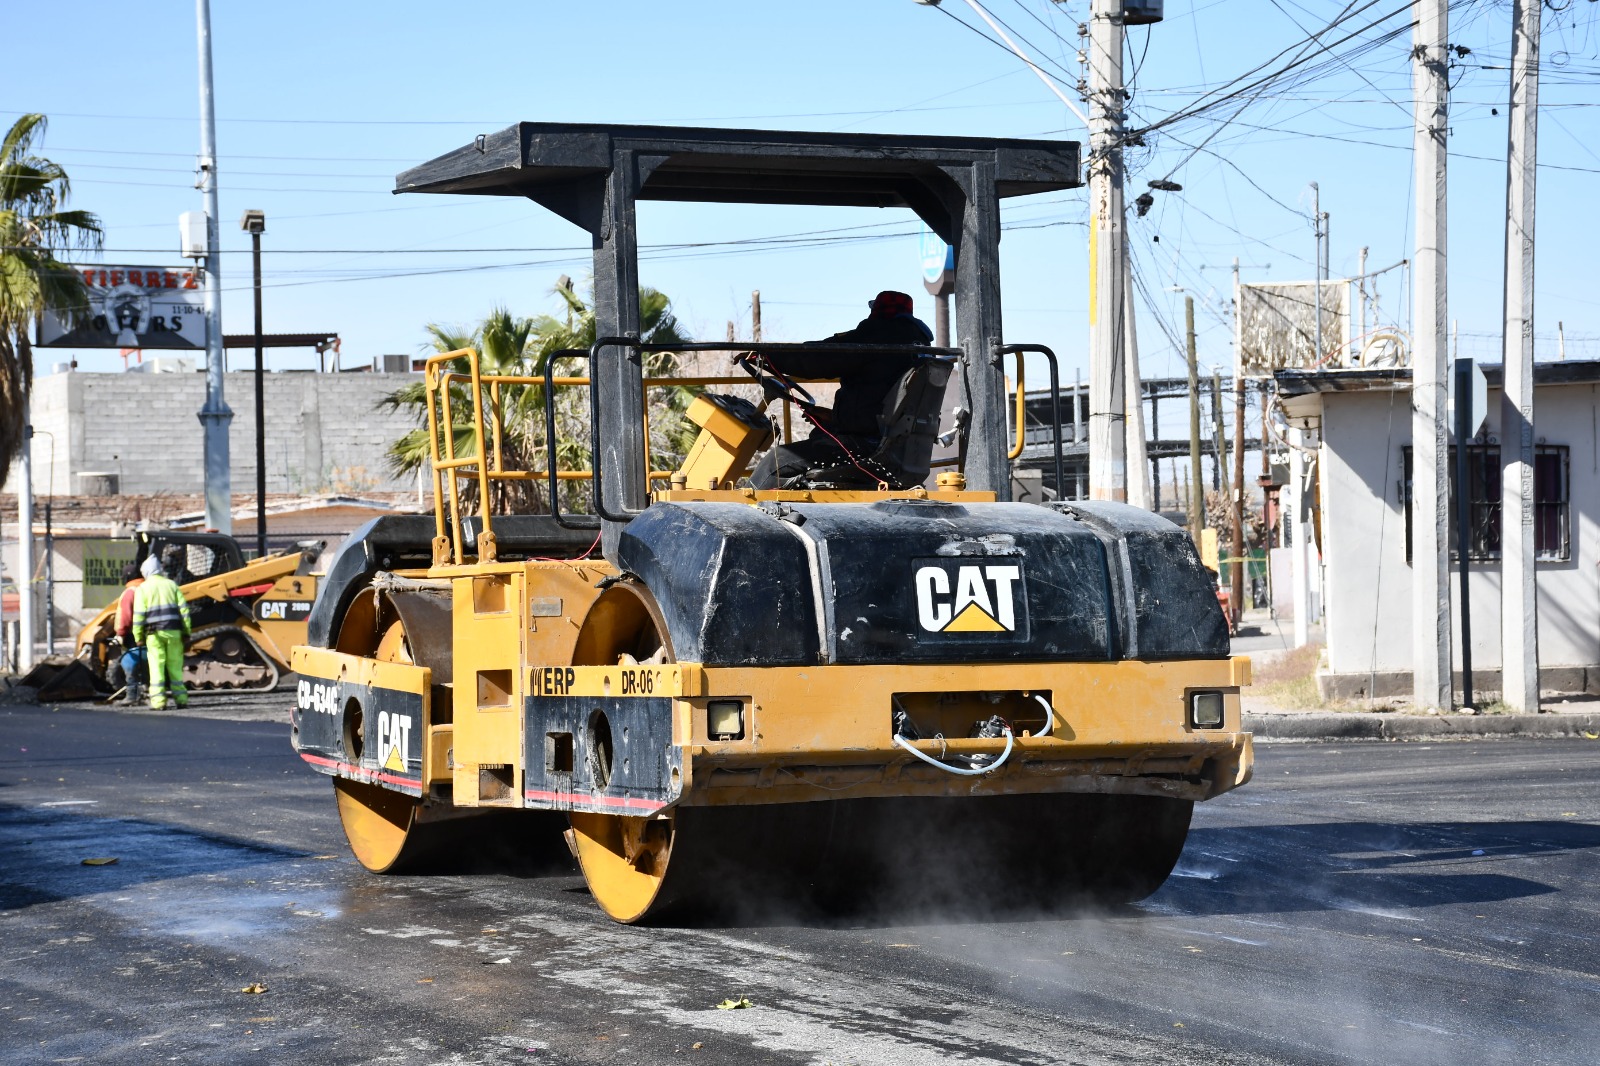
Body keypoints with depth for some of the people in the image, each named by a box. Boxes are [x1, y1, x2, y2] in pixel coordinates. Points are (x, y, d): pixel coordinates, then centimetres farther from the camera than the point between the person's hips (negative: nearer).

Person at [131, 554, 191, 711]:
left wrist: (138, 636, 1)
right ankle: (181, 699, 9)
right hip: (174, 631, 3)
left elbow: (138, 615, -5)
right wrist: (186, 631, 8)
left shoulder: (143, 588, 0)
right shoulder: (171, 585, 10)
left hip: (154, 633, -3)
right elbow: (183, 609, 6)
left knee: (157, 666, -2)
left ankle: (158, 701, -7)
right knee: (175, 666, 9)